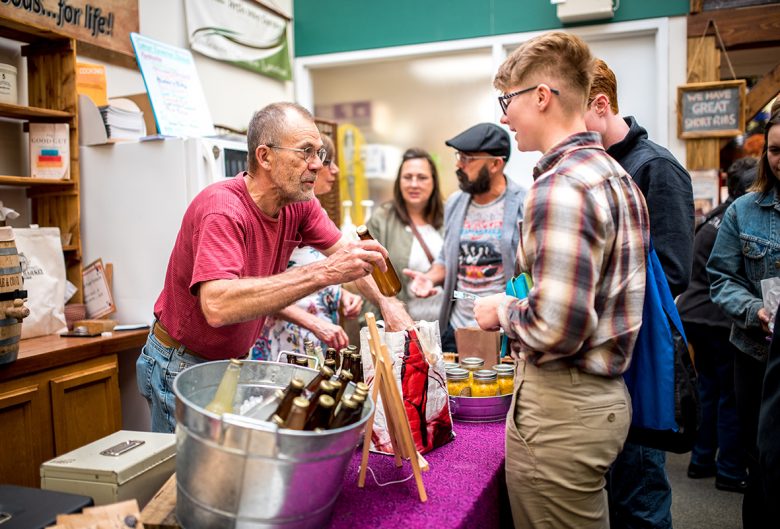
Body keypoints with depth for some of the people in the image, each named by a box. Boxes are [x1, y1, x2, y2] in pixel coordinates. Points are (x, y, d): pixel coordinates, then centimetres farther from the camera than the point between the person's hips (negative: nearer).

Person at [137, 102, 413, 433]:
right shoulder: (222, 208, -30)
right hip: (181, 366, -6)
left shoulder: (300, 204, -8)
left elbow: (343, 249, 6)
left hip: (235, 359, 7)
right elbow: (217, 305, -44)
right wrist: (322, 273, -46)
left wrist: (386, 301, -10)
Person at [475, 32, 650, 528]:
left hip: (561, 404, -9)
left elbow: (555, 329, -27)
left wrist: (501, 310, -9)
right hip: (605, 394, 9)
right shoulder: (616, 175, 9)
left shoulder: (560, 186, -22)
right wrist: (522, 303, 16)